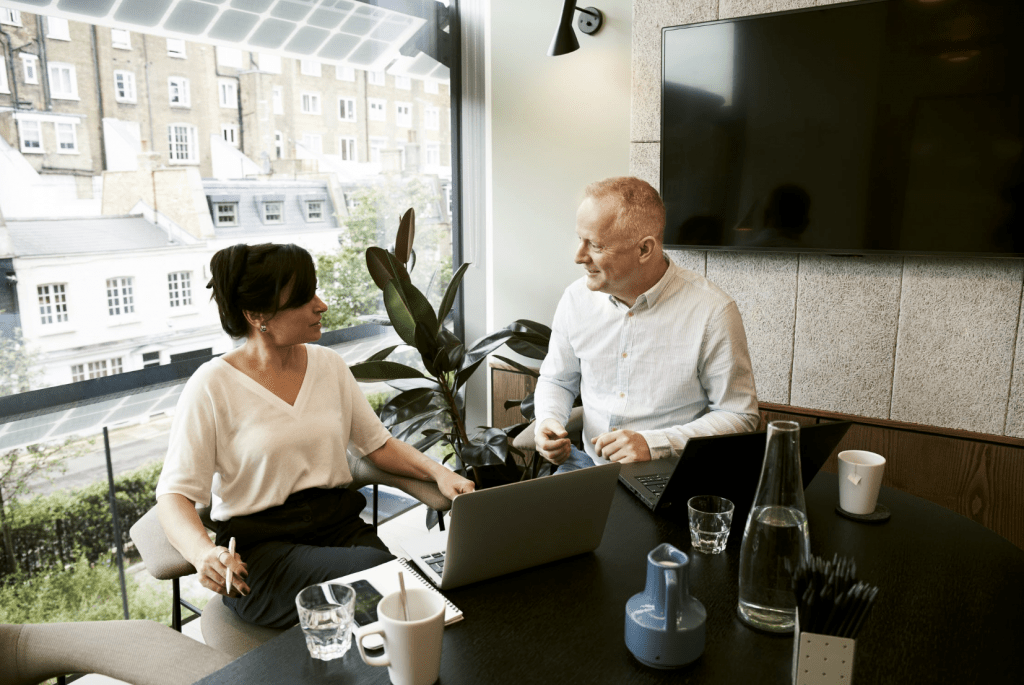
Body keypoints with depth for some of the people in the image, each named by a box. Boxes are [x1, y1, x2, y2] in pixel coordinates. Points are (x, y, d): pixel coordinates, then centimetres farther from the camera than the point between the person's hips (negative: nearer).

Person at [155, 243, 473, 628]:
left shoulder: (328, 363, 8)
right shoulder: (212, 387, -7)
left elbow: (378, 444, 14)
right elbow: (173, 496, -9)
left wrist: (437, 471, -4)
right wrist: (204, 554, -30)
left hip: (341, 525, 4)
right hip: (261, 548, -4)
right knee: (373, 569, -31)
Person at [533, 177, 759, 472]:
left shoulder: (713, 312, -14)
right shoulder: (576, 298, 0)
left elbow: (740, 415, -7)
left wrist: (654, 443, -19)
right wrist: (548, 422, -6)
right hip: (590, 462, 3)